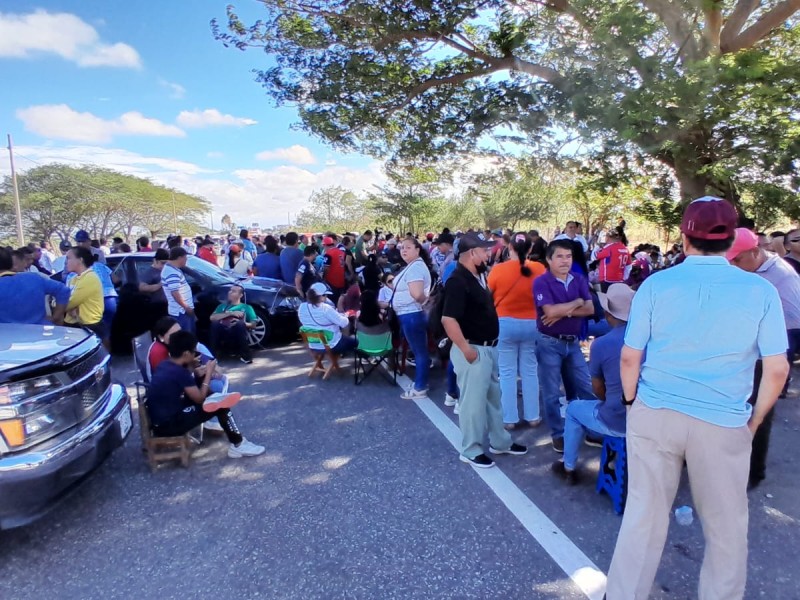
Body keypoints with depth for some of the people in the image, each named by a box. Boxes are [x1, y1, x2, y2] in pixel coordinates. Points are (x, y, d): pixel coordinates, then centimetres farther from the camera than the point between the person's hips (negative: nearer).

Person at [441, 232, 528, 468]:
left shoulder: (478, 277, 10)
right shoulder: (458, 281, -21)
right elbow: (448, 319, -28)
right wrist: (466, 349, -26)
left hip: (489, 347, 10)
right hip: (474, 350, -10)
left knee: (494, 397, 21)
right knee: (473, 401, 2)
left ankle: (500, 441, 37)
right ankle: (471, 450, 18)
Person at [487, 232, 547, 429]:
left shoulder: (498, 269, -10)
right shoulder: (539, 269, -4)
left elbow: (487, 296, 1)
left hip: (505, 324, -2)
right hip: (531, 325, 2)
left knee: (507, 373, 7)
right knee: (530, 371, 13)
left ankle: (509, 418, 13)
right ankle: (532, 416, 22)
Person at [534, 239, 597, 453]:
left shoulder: (579, 280, 5)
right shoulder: (541, 282, -11)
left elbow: (590, 309, -6)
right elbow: (550, 311, -25)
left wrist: (563, 311, -18)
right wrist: (577, 302, -11)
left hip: (573, 342, 5)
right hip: (550, 343, -5)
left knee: (586, 388, 13)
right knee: (552, 393, 5)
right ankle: (558, 435, 20)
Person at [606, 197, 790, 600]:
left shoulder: (656, 284, -6)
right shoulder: (761, 291, -5)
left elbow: (630, 358, -4)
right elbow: (777, 369, -4)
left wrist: (632, 404, 10)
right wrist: (754, 420, 9)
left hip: (654, 415, 1)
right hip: (724, 424, 0)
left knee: (644, 514, 13)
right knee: (727, 528, 19)